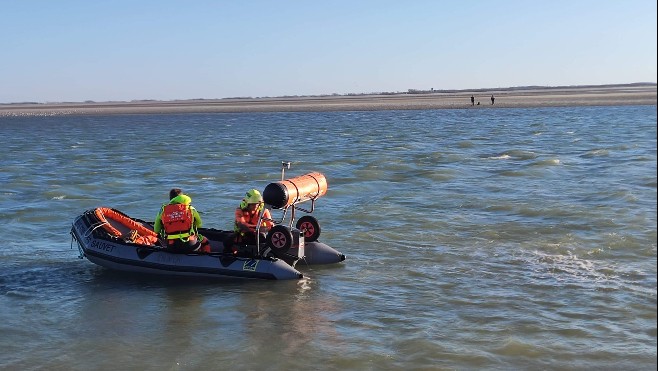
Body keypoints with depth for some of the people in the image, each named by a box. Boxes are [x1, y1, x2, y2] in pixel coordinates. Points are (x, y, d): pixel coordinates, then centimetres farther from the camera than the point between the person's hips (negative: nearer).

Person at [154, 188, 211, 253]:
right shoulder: (190, 208, 3)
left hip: (171, 247, 2)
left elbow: (156, 231, 12)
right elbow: (199, 224, 18)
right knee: (205, 241, 29)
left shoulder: (163, 210, 6)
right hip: (190, 245, -2)